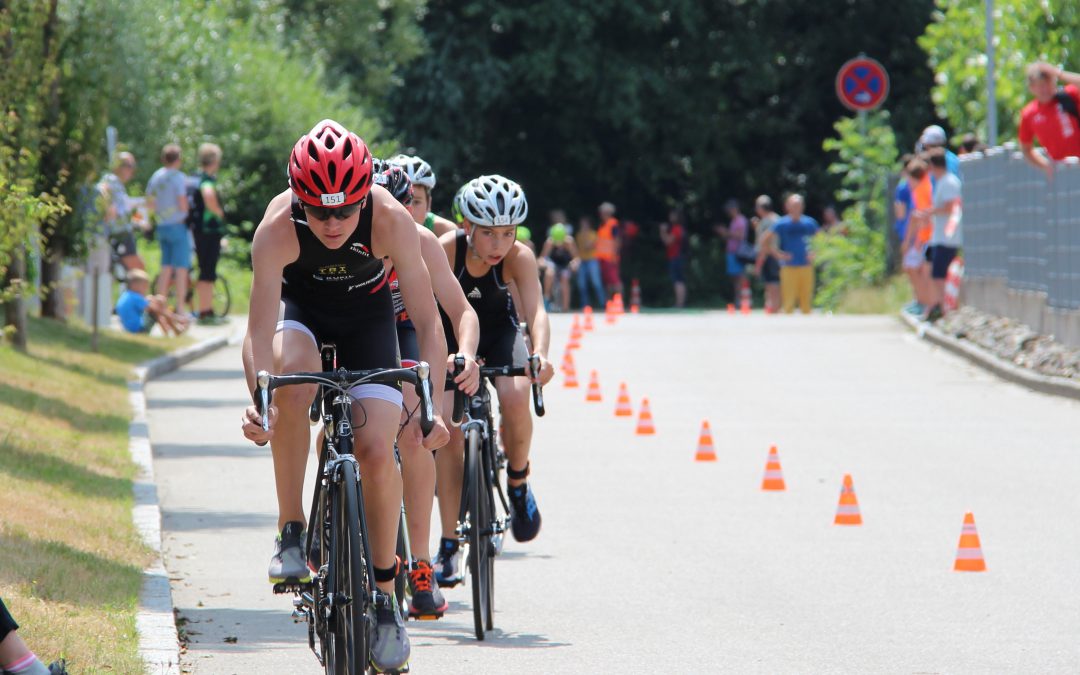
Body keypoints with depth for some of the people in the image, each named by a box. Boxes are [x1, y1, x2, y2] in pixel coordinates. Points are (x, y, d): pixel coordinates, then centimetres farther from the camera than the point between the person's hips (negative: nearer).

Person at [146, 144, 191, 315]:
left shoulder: (156, 176, 8)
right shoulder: (178, 177, -13)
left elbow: (150, 202, 15)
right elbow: (183, 204, -17)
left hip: (161, 226, 7)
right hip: (177, 225, -7)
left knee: (166, 268, 13)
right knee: (181, 268, -4)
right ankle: (180, 309, -6)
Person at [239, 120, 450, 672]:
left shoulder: (391, 220, -34)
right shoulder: (278, 227, -34)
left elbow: (428, 321, -33)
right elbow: (260, 329, -38)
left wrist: (434, 407, -45)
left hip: (367, 315, 0)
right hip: (301, 308, 0)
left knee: (376, 450, -14)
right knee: (292, 375, -35)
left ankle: (385, 594, 5)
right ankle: (291, 530, -20)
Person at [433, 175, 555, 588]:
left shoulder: (519, 257, -28)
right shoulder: (445, 249, -30)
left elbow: (536, 310, -40)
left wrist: (540, 354, -59)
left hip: (499, 329, 0)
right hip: (453, 333, 0)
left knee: (515, 401, -30)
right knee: (450, 430, -11)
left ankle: (518, 482, -1)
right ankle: (449, 547, -4)